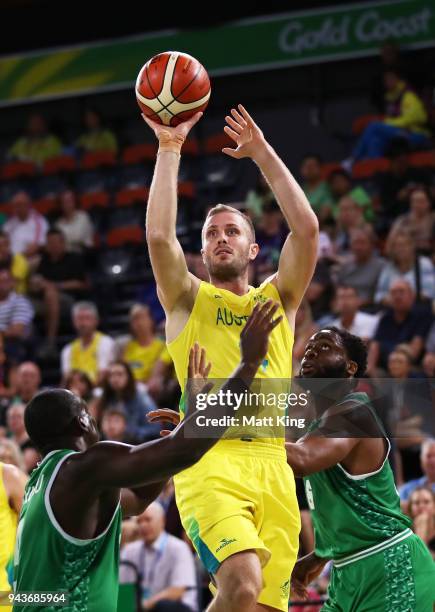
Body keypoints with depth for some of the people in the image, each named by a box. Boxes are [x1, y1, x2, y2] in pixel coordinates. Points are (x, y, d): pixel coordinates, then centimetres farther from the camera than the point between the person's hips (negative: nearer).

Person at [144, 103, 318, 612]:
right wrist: (169, 148, -2)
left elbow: (306, 227, 6)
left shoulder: (277, 298, 21)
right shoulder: (189, 300, 14)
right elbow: (159, 236, -4)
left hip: (272, 462, 3)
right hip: (210, 460, -3)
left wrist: (262, 153, 8)